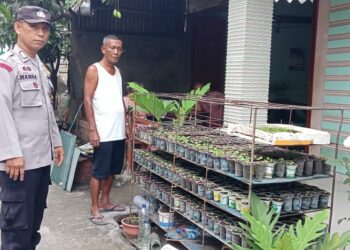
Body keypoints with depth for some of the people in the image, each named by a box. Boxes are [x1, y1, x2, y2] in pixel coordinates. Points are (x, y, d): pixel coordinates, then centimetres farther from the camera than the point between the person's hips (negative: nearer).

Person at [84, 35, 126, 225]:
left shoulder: (117, 71, 14)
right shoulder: (94, 70, -7)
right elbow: (87, 100, -12)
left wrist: (125, 124, 16)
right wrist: (92, 130, -18)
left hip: (118, 132, 7)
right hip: (103, 132, -7)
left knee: (112, 170, 15)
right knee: (99, 172, 0)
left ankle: (105, 202, 28)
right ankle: (94, 209, 10)